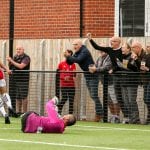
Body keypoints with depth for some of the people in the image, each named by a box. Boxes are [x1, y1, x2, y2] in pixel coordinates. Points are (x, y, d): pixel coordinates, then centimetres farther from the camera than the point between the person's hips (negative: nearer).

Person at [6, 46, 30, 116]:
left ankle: (24, 112, -4)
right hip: (15, 80, 6)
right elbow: (11, 67, 19)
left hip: (23, 80, -6)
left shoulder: (26, 58, -7)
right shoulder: (15, 57, 14)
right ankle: (18, 111, 9)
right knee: (17, 97, 7)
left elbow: (21, 66, -20)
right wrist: (9, 62, -1)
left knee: (23, 96, -6)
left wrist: (12, 61, -16)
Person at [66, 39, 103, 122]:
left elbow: (78, 60, -30)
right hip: (87, 75, 9)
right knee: (92, 95, 9)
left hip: (93, 75, -9)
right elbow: (70, 62, 9)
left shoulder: (85, 51, -16)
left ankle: (99, 113, -11)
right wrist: (67, 57, -10)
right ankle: (99, 112, 15)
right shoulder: (77, 53, 11)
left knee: (94, 95, -13)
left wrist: (68, 56, -20)